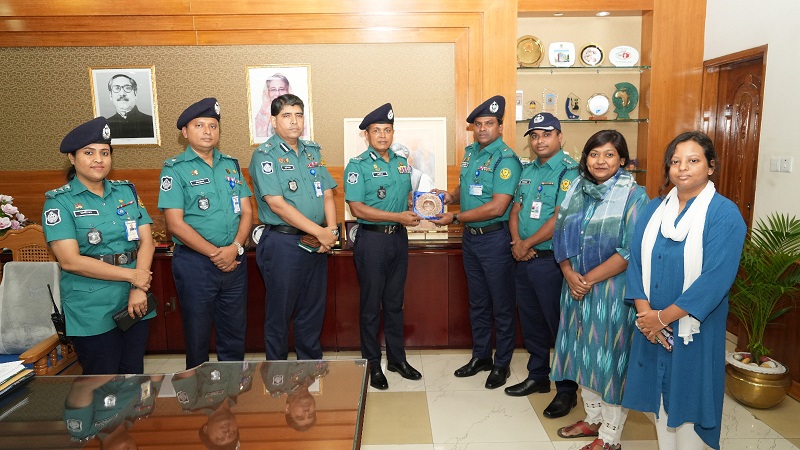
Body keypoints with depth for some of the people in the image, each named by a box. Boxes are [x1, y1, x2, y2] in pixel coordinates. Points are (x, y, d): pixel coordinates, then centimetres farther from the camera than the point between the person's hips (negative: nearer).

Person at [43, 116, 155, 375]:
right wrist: (132, 275, -15)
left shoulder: (126, 191, 7)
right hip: (92, 310, -3)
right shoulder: (59, 201, -4)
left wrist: (139, 289, -12)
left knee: (134, 375, 14)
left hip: (135, 303, 4)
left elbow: (147, 241, 1)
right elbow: (70, 260, -13)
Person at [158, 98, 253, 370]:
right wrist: (215, 253, -14)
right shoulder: (175, 169, -3)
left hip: (235, 261, 4)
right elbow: (175, 223, -11)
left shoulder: (231, 165, 10)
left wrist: (235, 247, -10)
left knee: (235, 332, 14)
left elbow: (246, 211, 6)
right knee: (197, 334, 9)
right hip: (195, 262, -4)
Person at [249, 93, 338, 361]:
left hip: (317, 244, 6)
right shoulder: (265, 155, -8)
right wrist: (320, 232, -18)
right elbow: (277, 204, -17)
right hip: (282, 243, -6)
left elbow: (327, 194, 9)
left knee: (312, 310, 16)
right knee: (279, 312, 7)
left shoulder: (313, 151, 11)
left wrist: (331, 230, -8)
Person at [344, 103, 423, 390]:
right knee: (371, 306, 6)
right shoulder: (358, 165, -9)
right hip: (371, 239, -5)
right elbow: (357, 208, -16)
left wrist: (418, 209, -4)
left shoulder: (402, 163, 10)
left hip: (399, 238, 6)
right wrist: (398, 216, -20)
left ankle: (397, 358, 29)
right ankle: (372, 365, 20)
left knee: (395, 303, 16)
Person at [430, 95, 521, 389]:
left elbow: (497, 207, -23)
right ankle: (481, 356, 33)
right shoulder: (470, 152, 9)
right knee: (477, 302, 18)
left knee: (502, 305, 7)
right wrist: (451, 196, -1)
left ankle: (502, 364, 21)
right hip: (471, 237, 8)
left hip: (495, 238, -8)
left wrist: (455, 218, -19)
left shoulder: (505, 159, -16)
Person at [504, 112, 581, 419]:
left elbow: (560, 219, -19)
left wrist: (527, 244, -12)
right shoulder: (528, 171, 13)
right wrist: (516, 242, -5)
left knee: (558, 325, 3)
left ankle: (567, 390, 17)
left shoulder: (568, 170, -12)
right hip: (524, 259, 8)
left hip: (551, 260, -7)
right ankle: (538, 376, 34)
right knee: (531, 322, 17)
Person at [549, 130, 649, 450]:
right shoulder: (577, 190, 6)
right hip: (576, 287, 6)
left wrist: (589, 279, -15)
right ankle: (592, 419, 34)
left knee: (609, 357, 4)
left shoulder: (634, 196, -10)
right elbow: (561, 237, 6)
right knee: (584, 353, 15)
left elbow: (631, 252, -16)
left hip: (612, 290, -5)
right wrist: (570, 274, -9)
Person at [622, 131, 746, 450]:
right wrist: (645, 312, -11)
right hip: (652, 325, 5)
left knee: (687, 399, 8)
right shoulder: (654, 209, 6)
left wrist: (664, 317, -17)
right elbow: (635, 260, 1)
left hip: (694, 330, -4)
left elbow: (715, 278, -18)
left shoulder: (725, 214, -10)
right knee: (660, 398, 15)